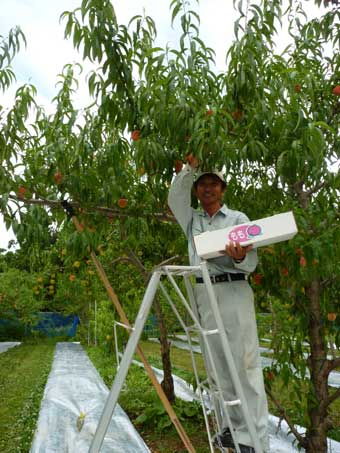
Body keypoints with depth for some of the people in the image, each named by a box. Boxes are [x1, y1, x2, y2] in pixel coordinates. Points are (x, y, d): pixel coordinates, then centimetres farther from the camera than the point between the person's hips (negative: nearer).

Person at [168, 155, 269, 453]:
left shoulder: (238, 218, 6)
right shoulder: (192, 220, 20)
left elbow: (251, 262, -3)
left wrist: (239, 258, -27)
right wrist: (189, 169, 6)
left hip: (233, 291, -4)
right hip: (204, 294, 5)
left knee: (245, 364, -7)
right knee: (219, 366, 7)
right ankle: (234, 428, 18)